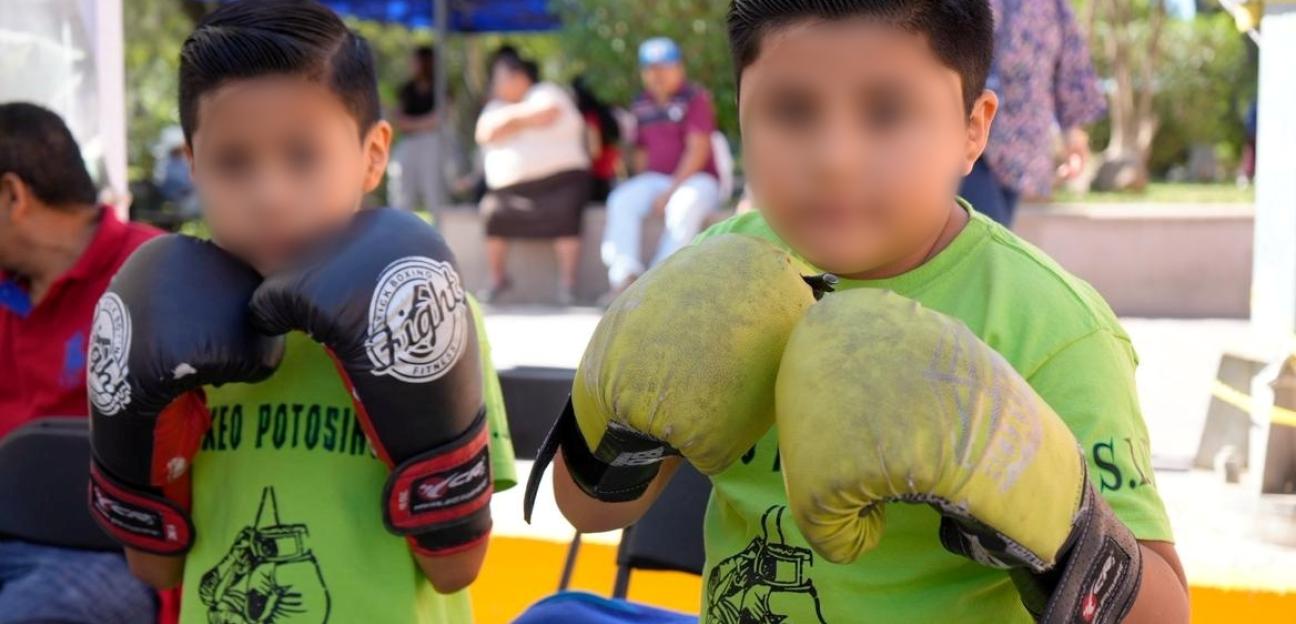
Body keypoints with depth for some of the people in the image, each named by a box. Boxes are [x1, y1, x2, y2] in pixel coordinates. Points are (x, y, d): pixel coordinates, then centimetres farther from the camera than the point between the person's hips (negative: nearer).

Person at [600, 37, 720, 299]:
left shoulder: (696, 98, -6)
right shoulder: (642, 105, 12)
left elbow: (698, 150, -13)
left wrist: (670, 192, -19)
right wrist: (642, 187, 0)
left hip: (696, 178, -5)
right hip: (655, 178, 5)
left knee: (685, 205, -37)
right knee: (621, 200, -22)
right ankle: (624, 275, -32)